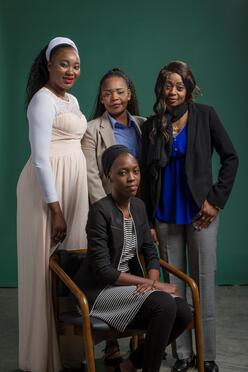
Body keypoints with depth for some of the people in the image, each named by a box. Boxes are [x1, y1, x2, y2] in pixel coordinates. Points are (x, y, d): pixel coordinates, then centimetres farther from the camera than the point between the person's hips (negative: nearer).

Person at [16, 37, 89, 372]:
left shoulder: (71, 100, 16)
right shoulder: (43, 99, -12)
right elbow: (40, 158, -18)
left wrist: (71, 203, 18)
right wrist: (55, 209, -20)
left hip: (72, 186, 9)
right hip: (48, 188, -9)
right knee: (48, 267, -2)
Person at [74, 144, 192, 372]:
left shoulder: (138, 206, 5)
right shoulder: (100, 211, -18)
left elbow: (151, 252, 8)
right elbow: (103, 271, -21)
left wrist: (153, 280, -15)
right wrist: (152, 284, -18)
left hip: (130, 285, 7)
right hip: (99, 290, -7)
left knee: (183, 313, -14)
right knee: (164, 305, -28)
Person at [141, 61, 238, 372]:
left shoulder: (205, 115, -1)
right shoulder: (151, 125, 4)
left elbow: (230, 158, 1)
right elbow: (146, 176, 7)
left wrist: (216, 199, -6)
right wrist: (148, 221, 4)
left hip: (199, 212, -2)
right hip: (165, 215, 2)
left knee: (203, 283, 3)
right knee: (173, 284, 6)